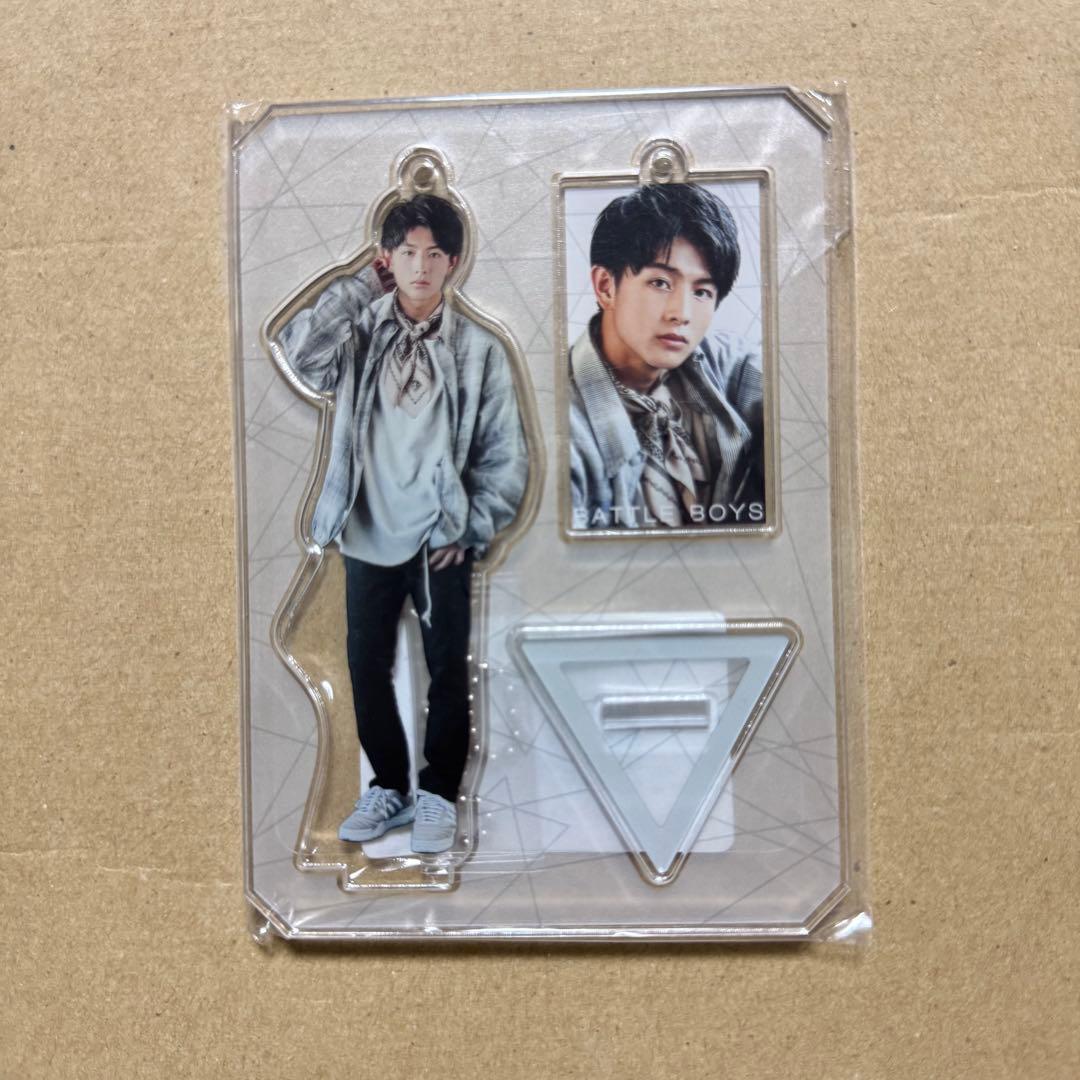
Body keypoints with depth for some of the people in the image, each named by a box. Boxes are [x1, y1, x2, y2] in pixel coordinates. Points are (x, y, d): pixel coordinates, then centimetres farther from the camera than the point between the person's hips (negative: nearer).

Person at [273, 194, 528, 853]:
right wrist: (360, 287, -12)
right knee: (367, 667, 12)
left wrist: (472, 529, -9)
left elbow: (506, 456, -3)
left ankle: (439, 794, 25)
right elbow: (300, 353, -19)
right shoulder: (360, 333, 1)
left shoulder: (479, 348, -4)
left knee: (448, 670, 7)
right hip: (368, 534, 2)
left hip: (440, 539, -2)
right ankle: (390, 787, 30)